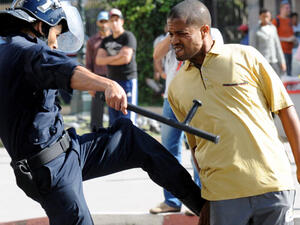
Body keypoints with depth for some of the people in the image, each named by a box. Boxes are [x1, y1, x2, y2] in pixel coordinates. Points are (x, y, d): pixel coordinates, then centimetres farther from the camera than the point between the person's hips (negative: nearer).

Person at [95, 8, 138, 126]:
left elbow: (126, 58, -16)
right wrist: (117, 57, -9)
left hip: (127, 80, -7)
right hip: (112, 81, 7)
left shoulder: (128, 37, -5)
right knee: (113, 119, 9)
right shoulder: (106, 40, 15)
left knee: (127, 118, -12)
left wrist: (108, 60, -3)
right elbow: (98, 60, 4)